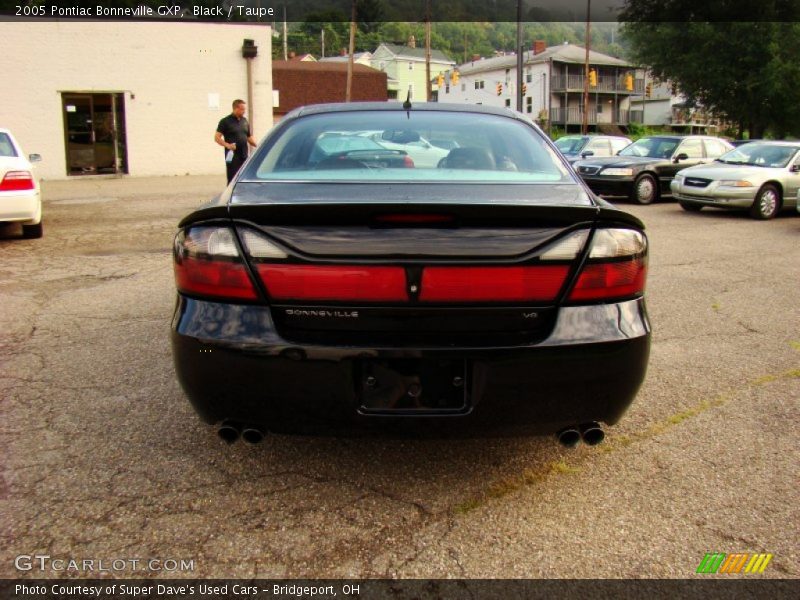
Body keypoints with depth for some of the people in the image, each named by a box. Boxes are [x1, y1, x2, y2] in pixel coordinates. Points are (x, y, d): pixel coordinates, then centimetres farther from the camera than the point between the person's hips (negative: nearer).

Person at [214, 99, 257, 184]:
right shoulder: (225, 121, -3)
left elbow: (249, 137, 22)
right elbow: (217, 137, -6)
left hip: (244, 155, 6)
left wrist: (257, 145, 4)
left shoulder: (244, 121, 15)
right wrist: (227, 145, -22)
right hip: (232, 156, -6)